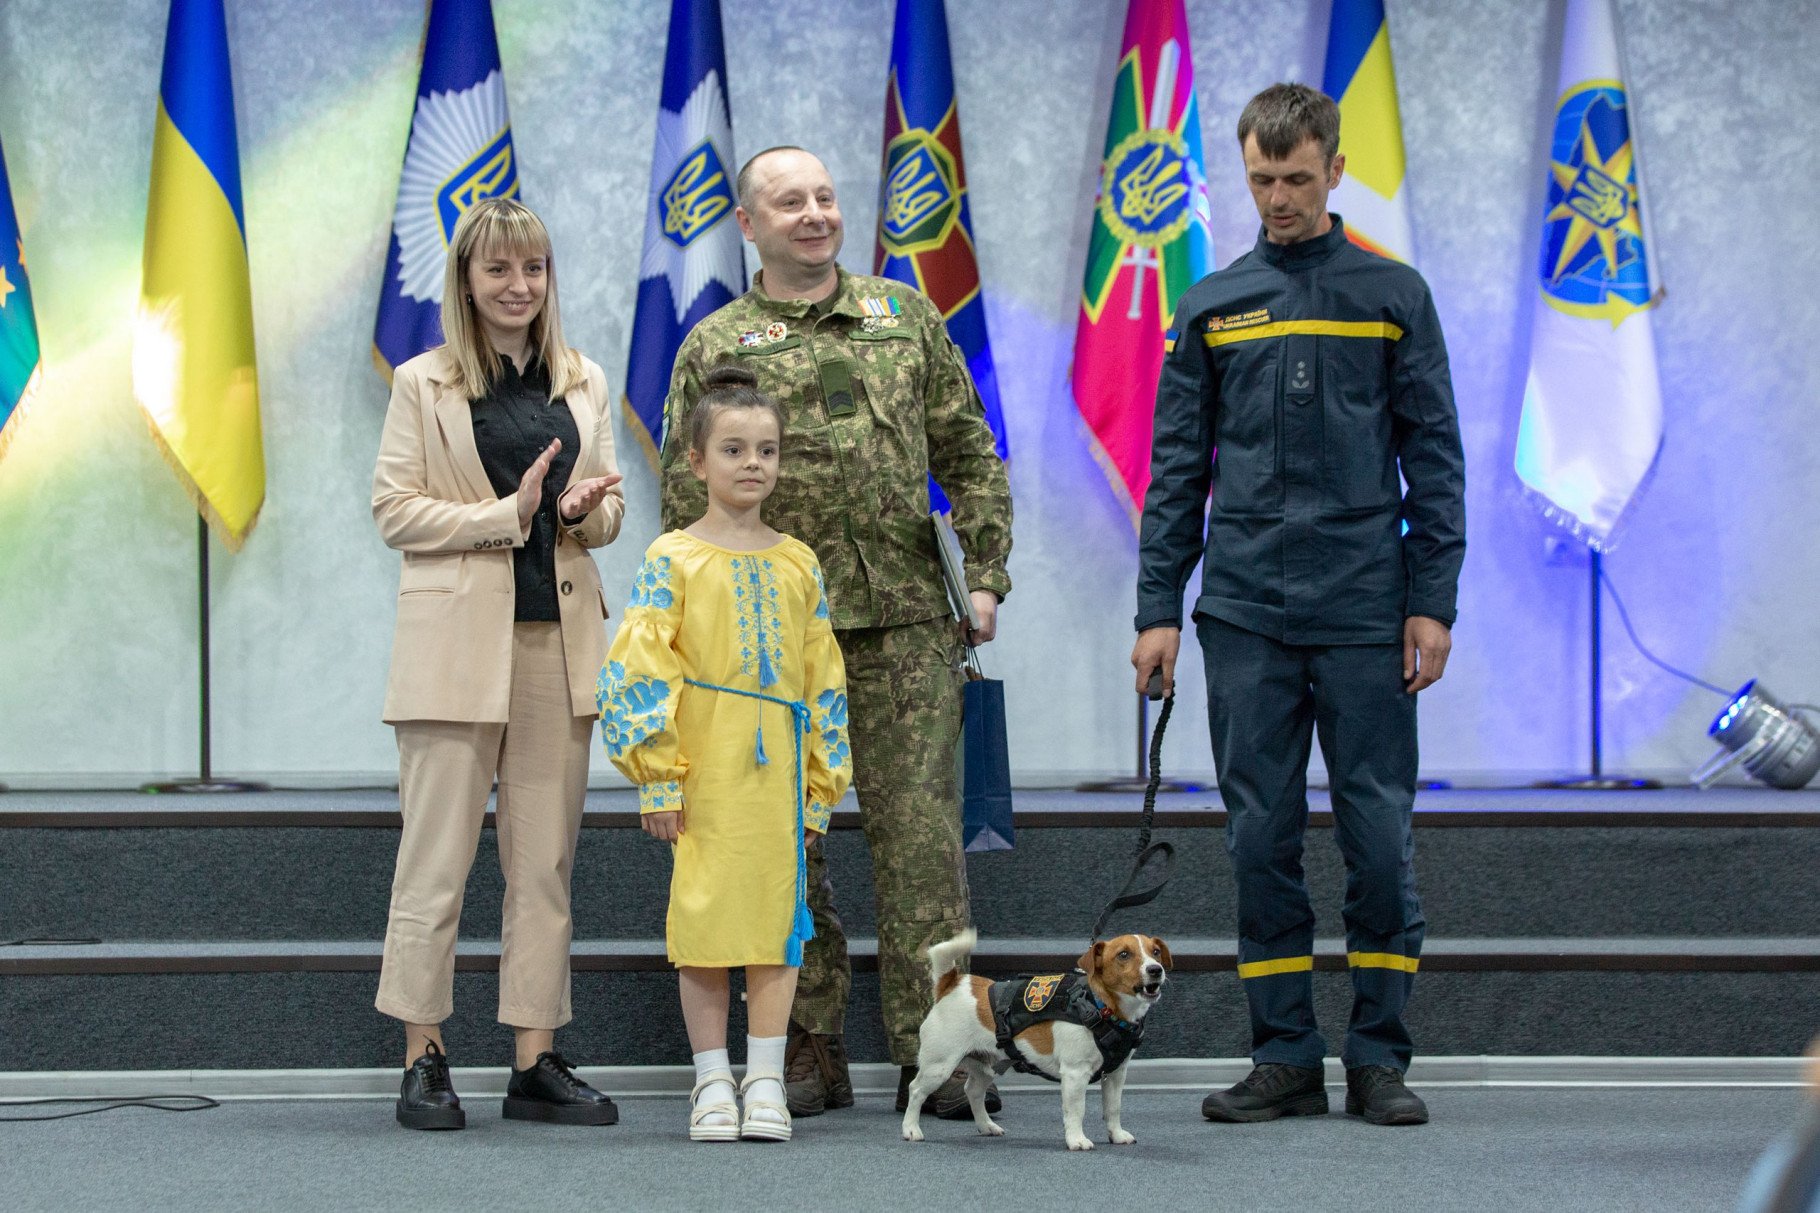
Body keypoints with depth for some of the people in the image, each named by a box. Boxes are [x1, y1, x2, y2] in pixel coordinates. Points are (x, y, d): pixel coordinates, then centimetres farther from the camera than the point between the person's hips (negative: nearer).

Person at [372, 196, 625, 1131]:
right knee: (437, 857, -3)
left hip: (558, 640, 4)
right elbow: (396, 512, -4)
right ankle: (423, 1059, 4)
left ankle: (535, 1062, 10)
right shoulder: (423, 385, 2)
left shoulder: (584, 385, 14)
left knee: (547, 861, 5)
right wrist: (508, 514, -14)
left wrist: (586, 510, -6)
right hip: (458, 641, -4)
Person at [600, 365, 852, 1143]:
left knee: (778, 913, 3)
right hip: (703, 768, -3)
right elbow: (642, 670, -5)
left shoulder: (797, 564, 10)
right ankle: (713, 1084, 10)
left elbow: (823, 678, 13)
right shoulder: (673, 559, 0)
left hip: (778, 768, 3)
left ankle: (765, 1081, 11)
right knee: (704, 912, 1)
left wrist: (821, 784, 11)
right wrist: (657, 779, -10)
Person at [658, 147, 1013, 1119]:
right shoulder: (715, 347, 8)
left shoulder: (906, 319, 13)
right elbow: (684, 499, 7)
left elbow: (971, 456, 14)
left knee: (919, 826, -3)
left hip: (907, 618, 1)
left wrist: (985, 577, 4)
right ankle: (811, 1050, 12)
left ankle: (932, 1053, 1)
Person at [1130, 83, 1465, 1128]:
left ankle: (1380, 1057, 8)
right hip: (1245, 613, 2)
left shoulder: (1393, 294, 7)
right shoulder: (1213, 307, 10)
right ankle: (1285, 1058, 10)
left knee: (1381, 836, -1)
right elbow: (1177, 468, 11)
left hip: (1364, 611, -1)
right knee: (1262, 836, 2)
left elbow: (1434, 458, 5)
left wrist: (1433, 601, -3)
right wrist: (1158, 608, 3)